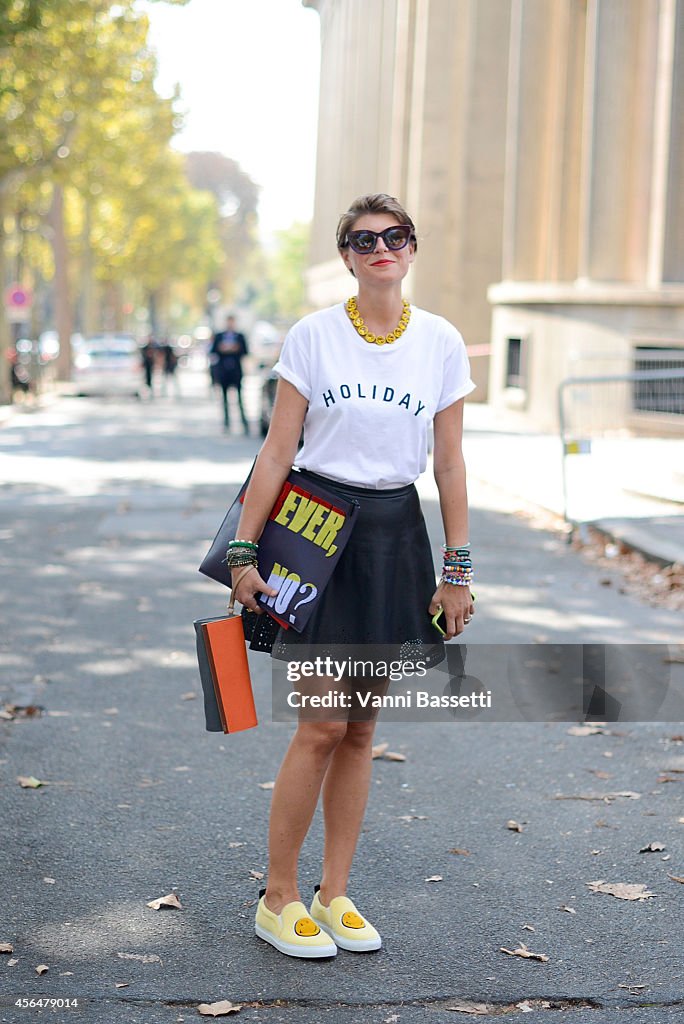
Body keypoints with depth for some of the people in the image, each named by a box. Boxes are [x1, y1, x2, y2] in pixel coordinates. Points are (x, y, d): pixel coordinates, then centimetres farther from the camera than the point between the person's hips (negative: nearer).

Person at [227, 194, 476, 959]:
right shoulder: (313, 336, -3)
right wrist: (243, 551, -6)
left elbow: (450, 466, 5)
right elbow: (278, 449, -3)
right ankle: (277, 900, 8)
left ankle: (333, 895, 20)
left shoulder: (441, 343, 3)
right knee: (322, 725, -6)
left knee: (361, 728, 8)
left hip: (396, 531, 3)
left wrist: (456, 568, 4)